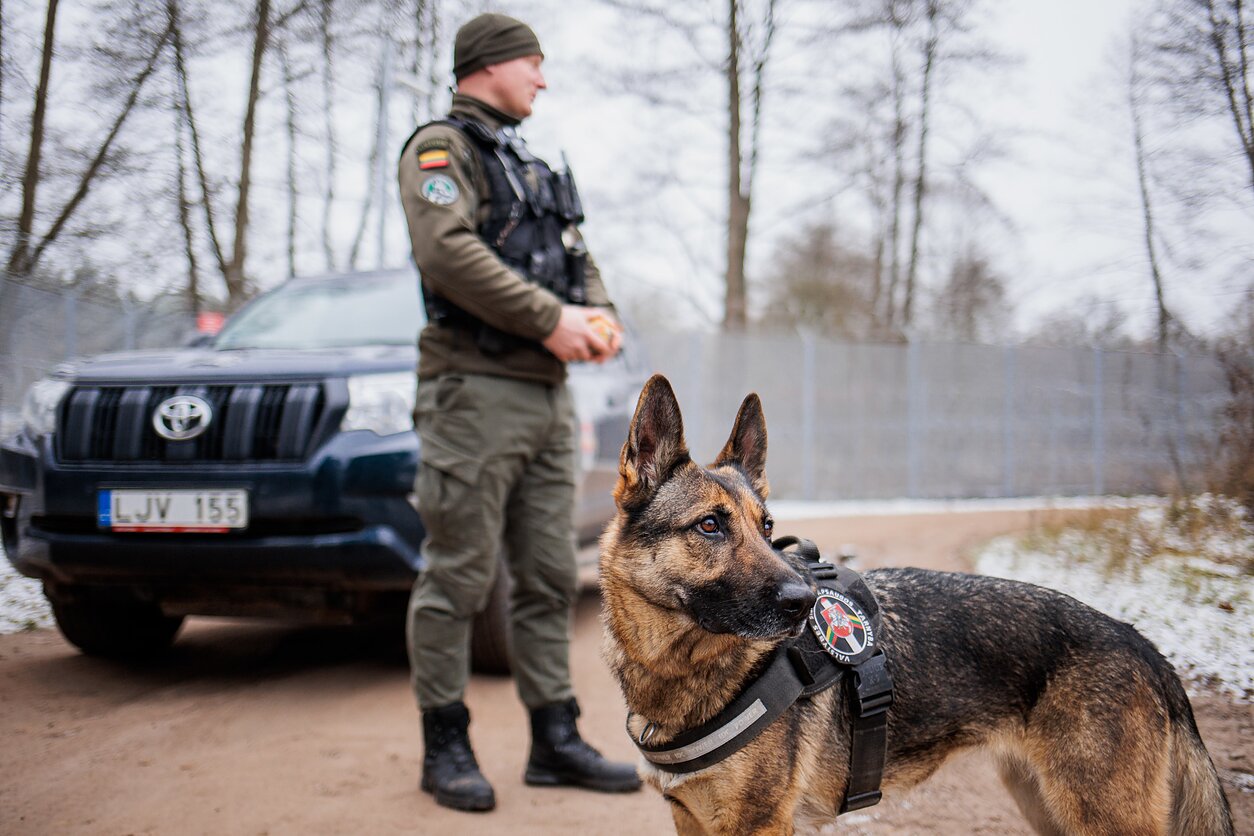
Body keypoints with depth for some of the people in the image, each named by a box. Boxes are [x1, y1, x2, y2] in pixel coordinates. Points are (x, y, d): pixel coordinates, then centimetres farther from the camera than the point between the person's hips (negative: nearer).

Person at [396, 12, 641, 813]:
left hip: (548, 394, 8)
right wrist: (551, 319, -20)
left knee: (551, 577, 9)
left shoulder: (531, 164, 24)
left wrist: (600, 314, -1)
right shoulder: (441, 148, -3)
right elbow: (448, 252, -19)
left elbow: (578, 256, 21)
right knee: (459, 576, -3)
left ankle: (555, 740, 15)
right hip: (475, 389, -8)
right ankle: (446, 748, 6)